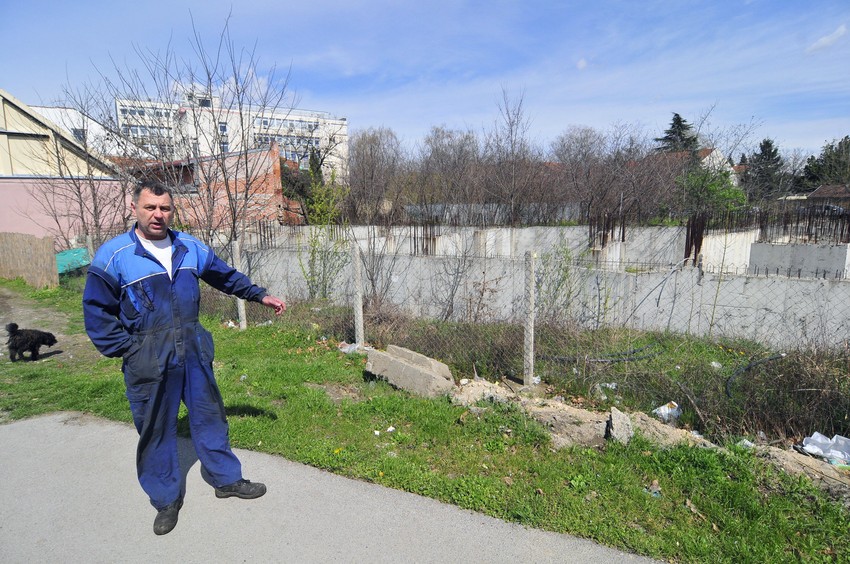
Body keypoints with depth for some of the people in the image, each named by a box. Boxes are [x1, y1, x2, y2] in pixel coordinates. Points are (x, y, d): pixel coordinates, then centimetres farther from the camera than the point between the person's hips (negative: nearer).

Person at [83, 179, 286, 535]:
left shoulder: (191, 249, 3)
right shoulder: (113, 256, -9)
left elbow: (227, 276, 15)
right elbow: (96, 310, -5)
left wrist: (261, 296, 15)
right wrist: (126, 349, -9)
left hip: (194, 351, 4)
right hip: (148, 360, -3)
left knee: (209, 415, 14)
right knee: (155, 429, 10)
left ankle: (227, 479, 32)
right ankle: (167, 500, 30)